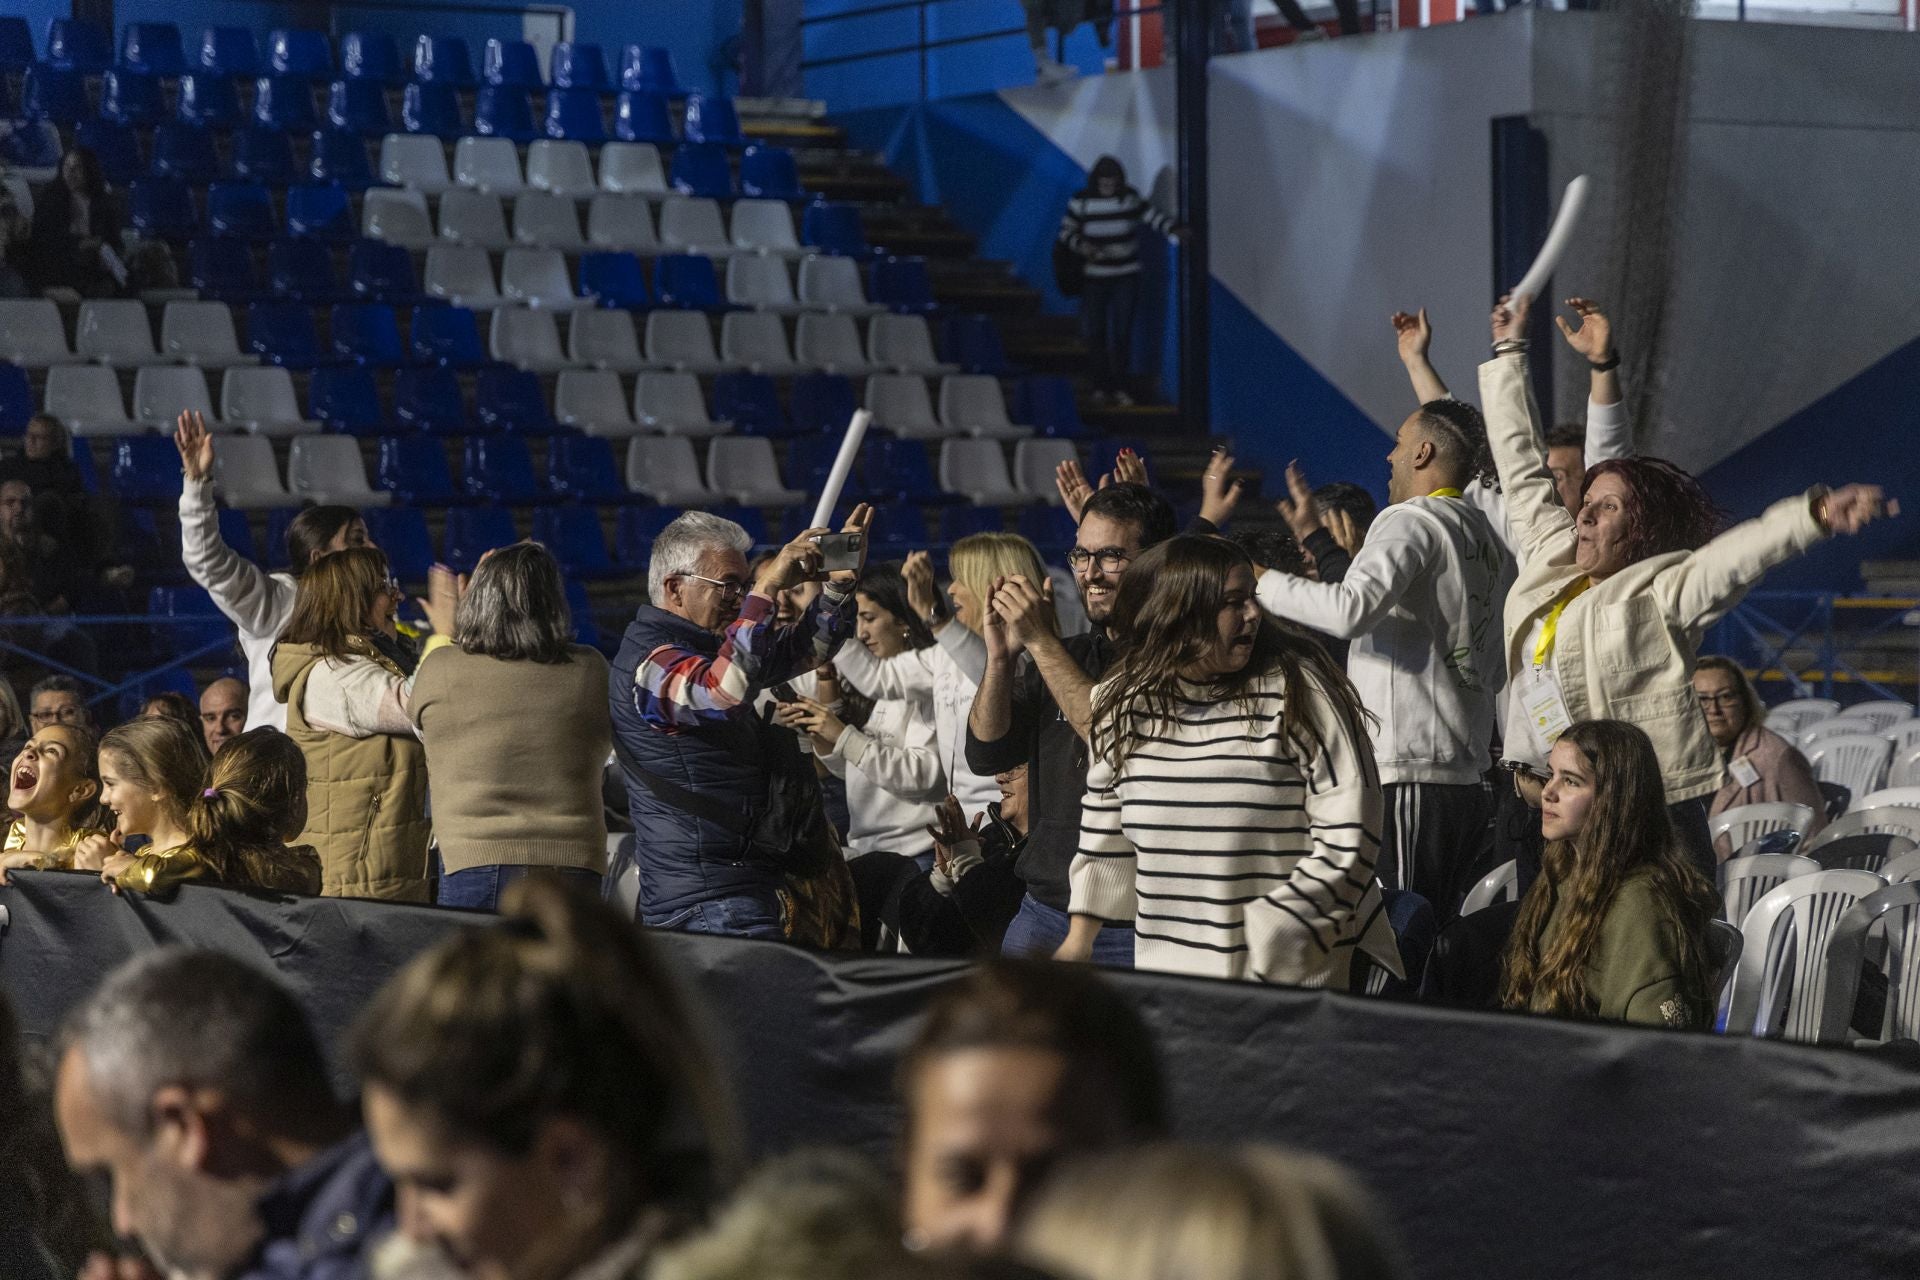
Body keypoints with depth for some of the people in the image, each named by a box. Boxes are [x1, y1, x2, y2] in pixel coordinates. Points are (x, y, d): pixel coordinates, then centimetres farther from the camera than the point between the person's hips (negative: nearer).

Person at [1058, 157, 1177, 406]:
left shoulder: (1130, 198, -2)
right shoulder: (1081, 201, -6)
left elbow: (1152, 216, 3)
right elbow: (1065, 230, 1)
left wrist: (1173, 229, -14)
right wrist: (1081, 246, -18)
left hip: (1126, 277, 1)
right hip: (1094, 278, -1)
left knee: (1121, 333, 1)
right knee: (1093, 333, -3)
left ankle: (1119, 388, 9)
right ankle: (1100, 387, 8)